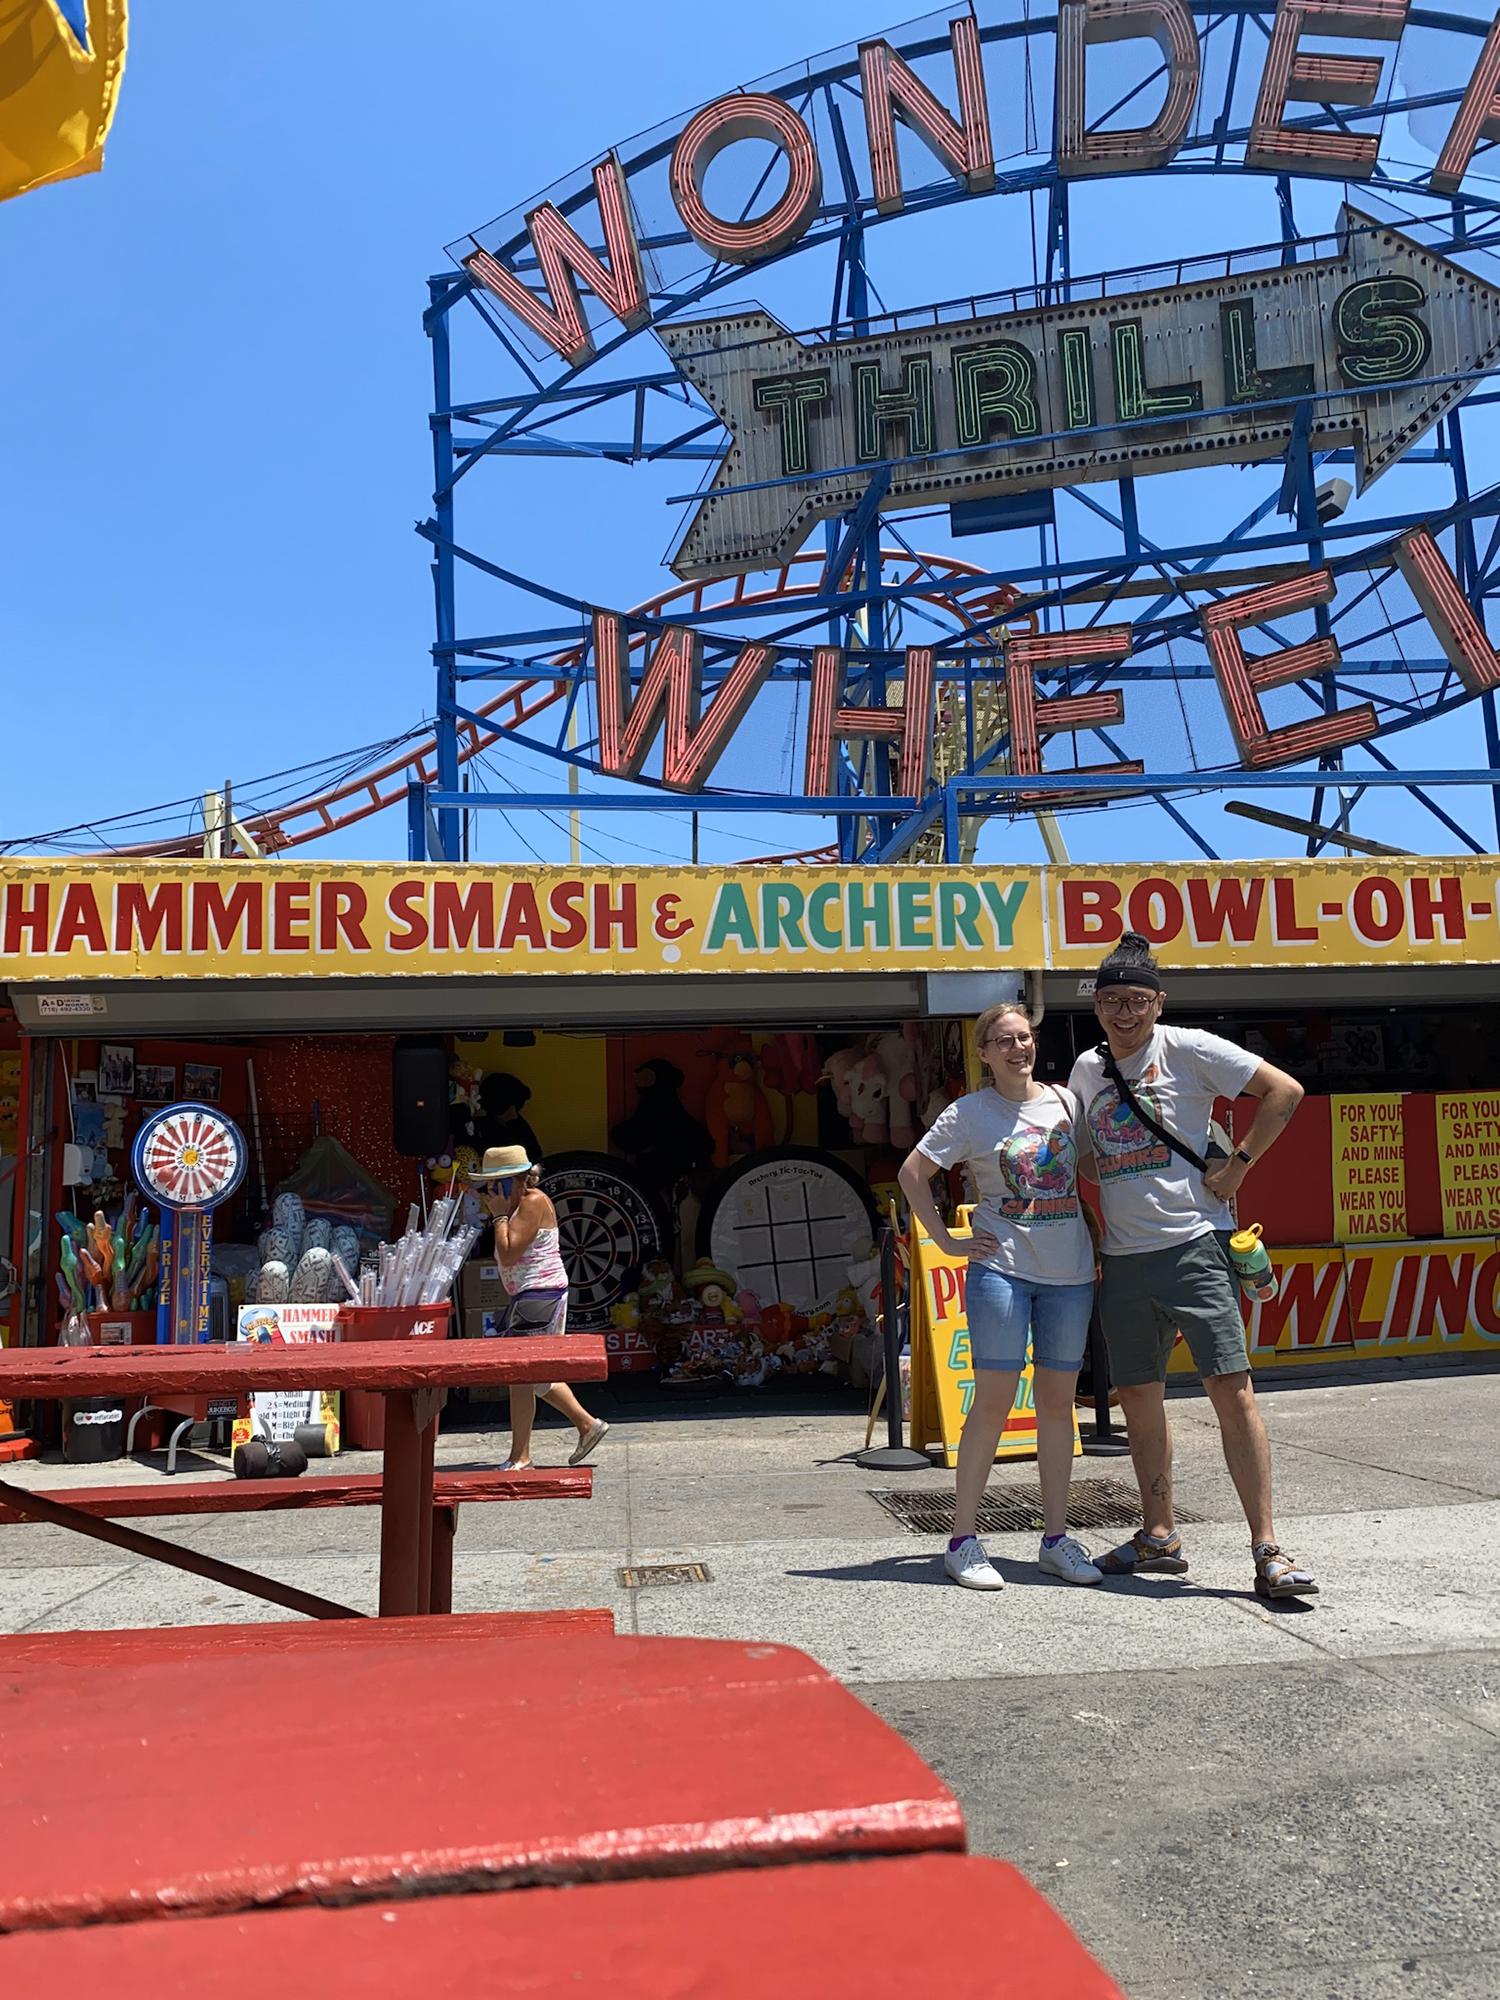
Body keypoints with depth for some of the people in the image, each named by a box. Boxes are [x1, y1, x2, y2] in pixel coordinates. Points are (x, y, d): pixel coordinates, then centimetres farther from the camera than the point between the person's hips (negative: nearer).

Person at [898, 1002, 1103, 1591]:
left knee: (1058, 1401, 8)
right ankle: (963, 1540, 5)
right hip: (1002, 1269, -4)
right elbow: (912, 1173, 1)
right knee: (993, 1404, -4)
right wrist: (948, 1241, -3)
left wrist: (1101, 1239, 12)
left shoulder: (1066, 1101, 9)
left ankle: (1056, 1538, 18)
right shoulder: (970, 1113, -2)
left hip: (1070, 1273, 4)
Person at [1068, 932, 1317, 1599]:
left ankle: (1267, 1550, -5)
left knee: (1232, 1388, -11)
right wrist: (1110, 1183, 9)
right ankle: (1158, 1535, 23)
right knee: (1138, 1398, 10)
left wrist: (1236, 1166, -10)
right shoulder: (1086, 1068, 13)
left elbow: (1285, 1091, -6)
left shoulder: (1188, 1049, -3)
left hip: (1194, 1244, -6)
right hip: (1123, 1257, 6)